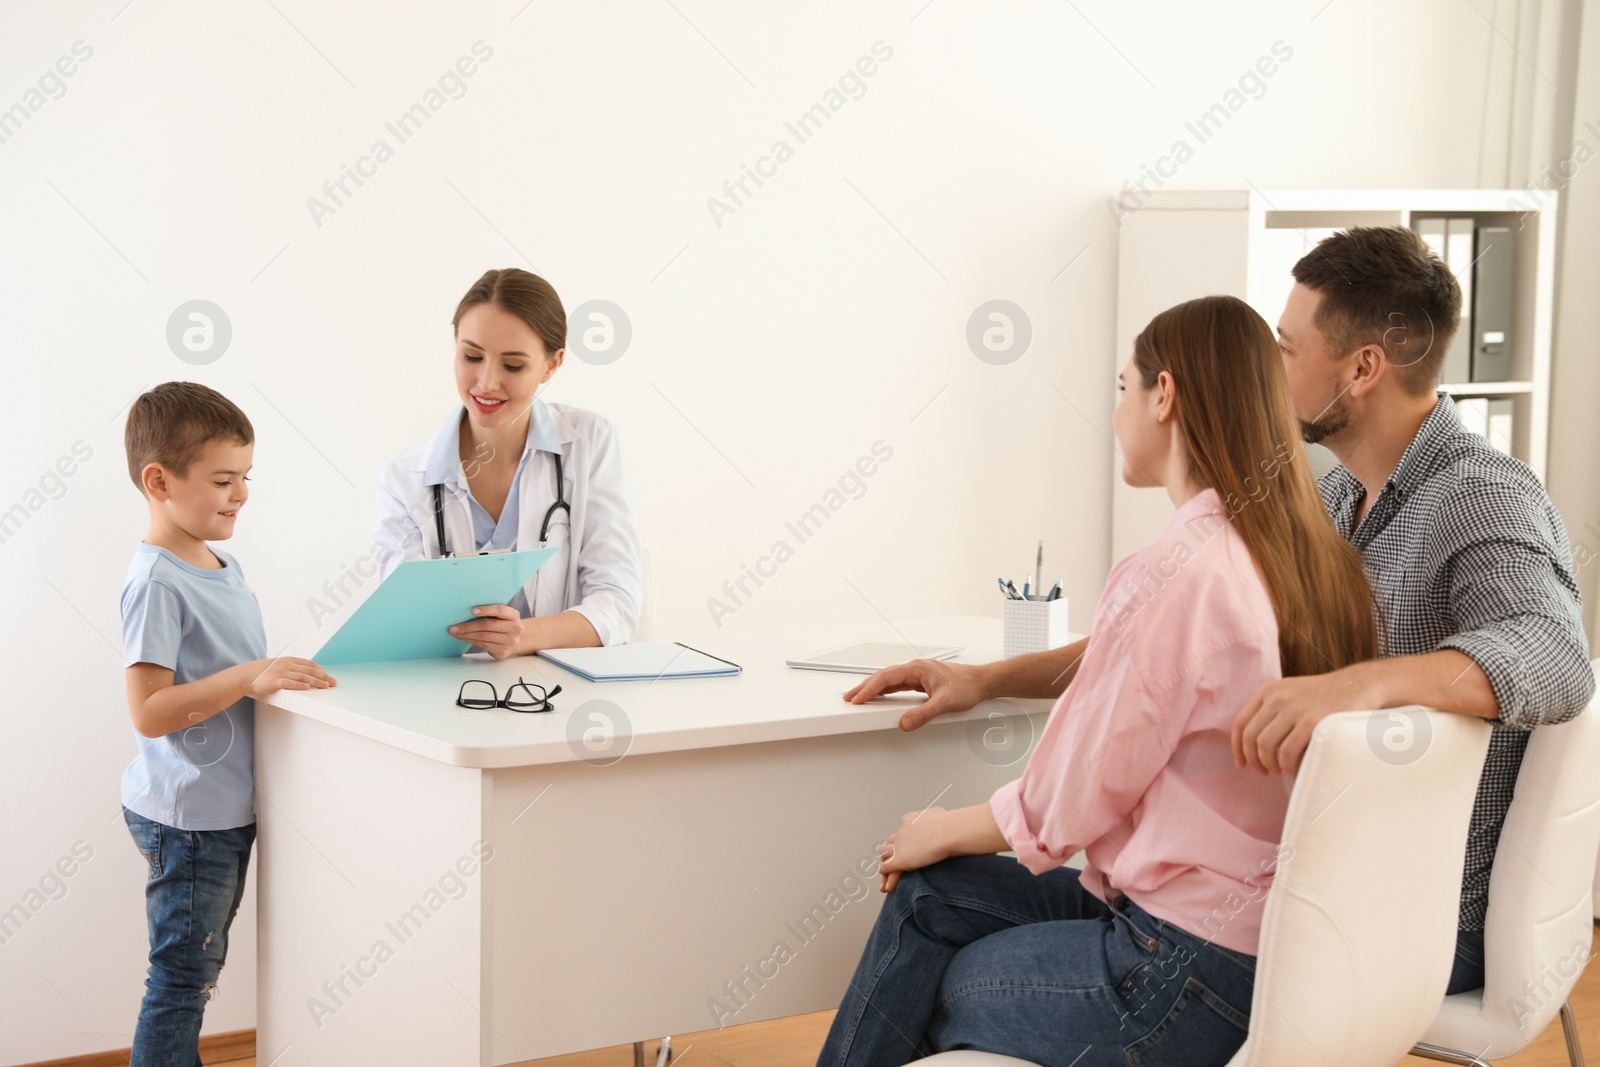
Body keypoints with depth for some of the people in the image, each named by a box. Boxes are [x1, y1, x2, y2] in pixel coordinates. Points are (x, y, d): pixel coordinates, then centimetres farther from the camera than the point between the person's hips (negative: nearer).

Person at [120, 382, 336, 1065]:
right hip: (185, 817, -10)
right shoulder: (156, 584, -19)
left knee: (197, 975, 18)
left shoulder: (223, 566, 11)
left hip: (226, 809, 10)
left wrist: (289, 672, 7)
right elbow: (149, 712, -25)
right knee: (180, 981, -1)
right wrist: (248, 678, -31)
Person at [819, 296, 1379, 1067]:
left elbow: (1066, 805, -14)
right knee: (929, 897, 15)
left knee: (920, 996, 12)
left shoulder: (1176, 573, -22)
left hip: (1184, 978, -8)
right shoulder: (1304, 558, 5)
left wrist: (943, 832, 4)